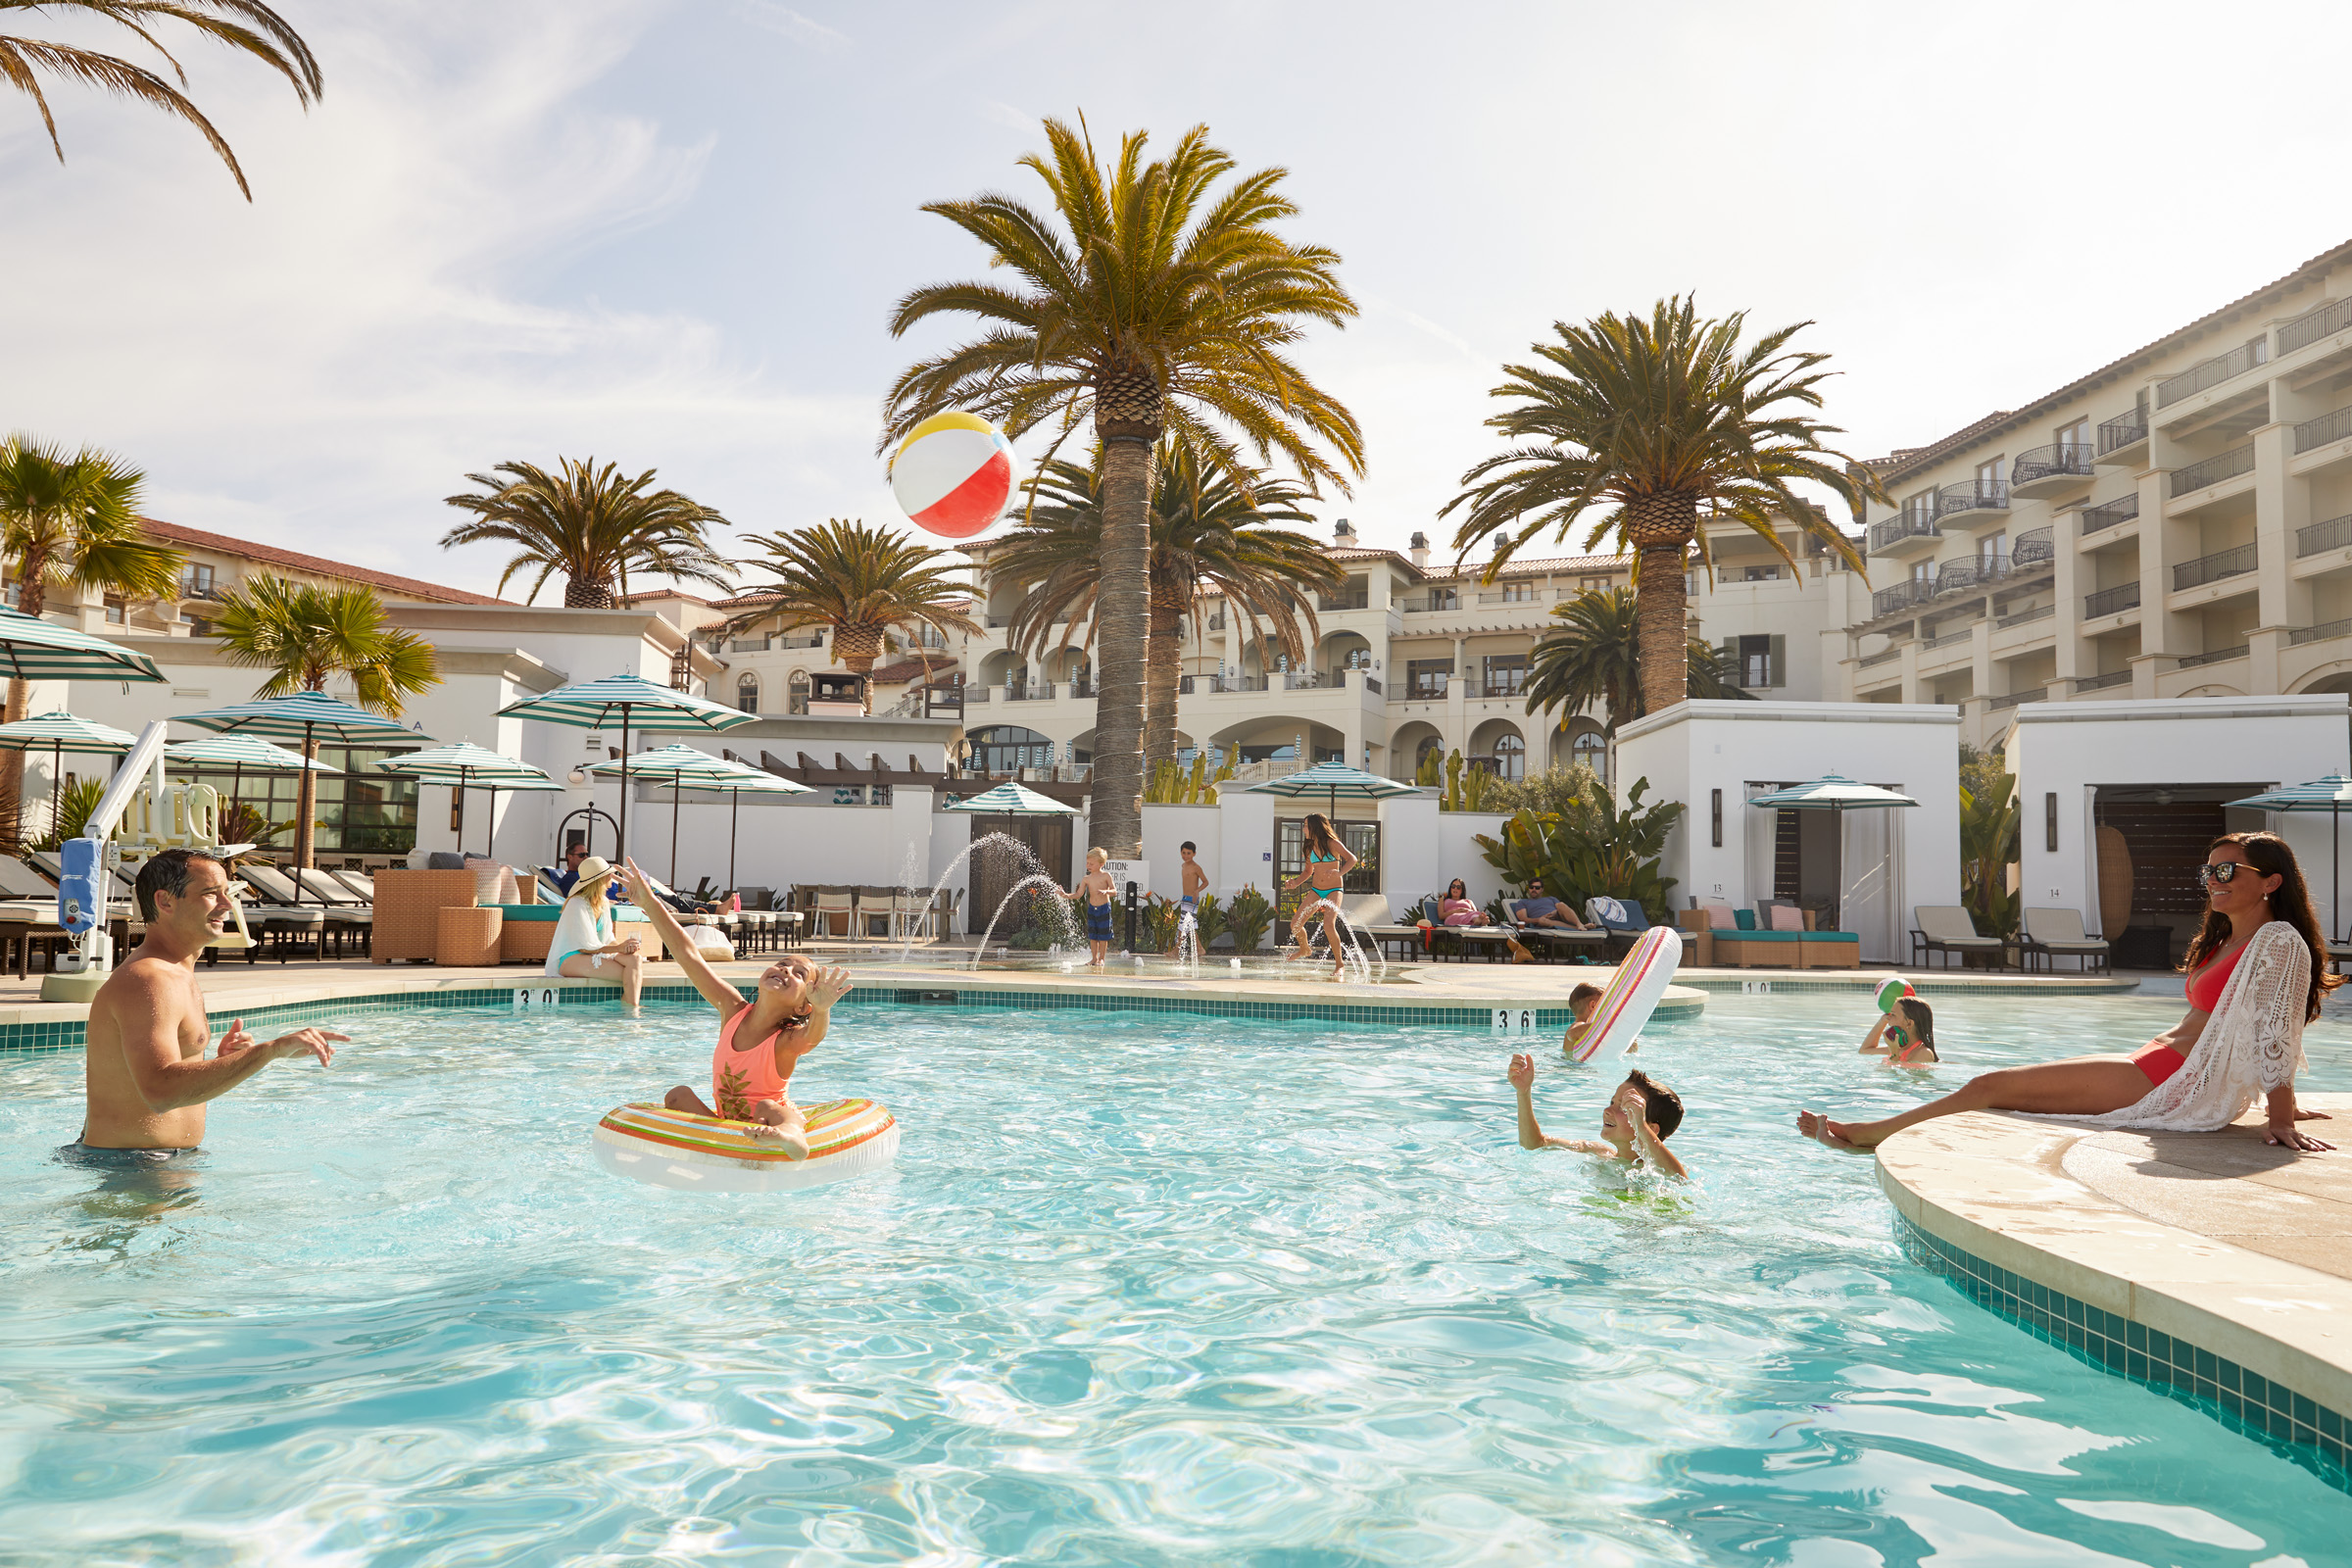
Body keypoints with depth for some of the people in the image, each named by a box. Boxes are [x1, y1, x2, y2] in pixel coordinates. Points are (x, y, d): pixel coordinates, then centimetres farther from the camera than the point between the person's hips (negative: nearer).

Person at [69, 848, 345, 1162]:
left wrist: (221, 1061, 2)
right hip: (127, 1166, -10)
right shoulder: (147, 983, -19)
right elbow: (160, 1091, -33)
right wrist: (271, 1050, -37)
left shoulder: (179, 975, 14)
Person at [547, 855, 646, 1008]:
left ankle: (631, 1007, -31)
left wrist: (625, 946, -11)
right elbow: (586, 946, -15)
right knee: (630, 975, -28)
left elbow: (609, 938, 11)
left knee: (635, 959, -22)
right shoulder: (577, 904, -12)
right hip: (569, 958, -8)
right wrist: (618, 948, -20)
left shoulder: (604, 903, 13)